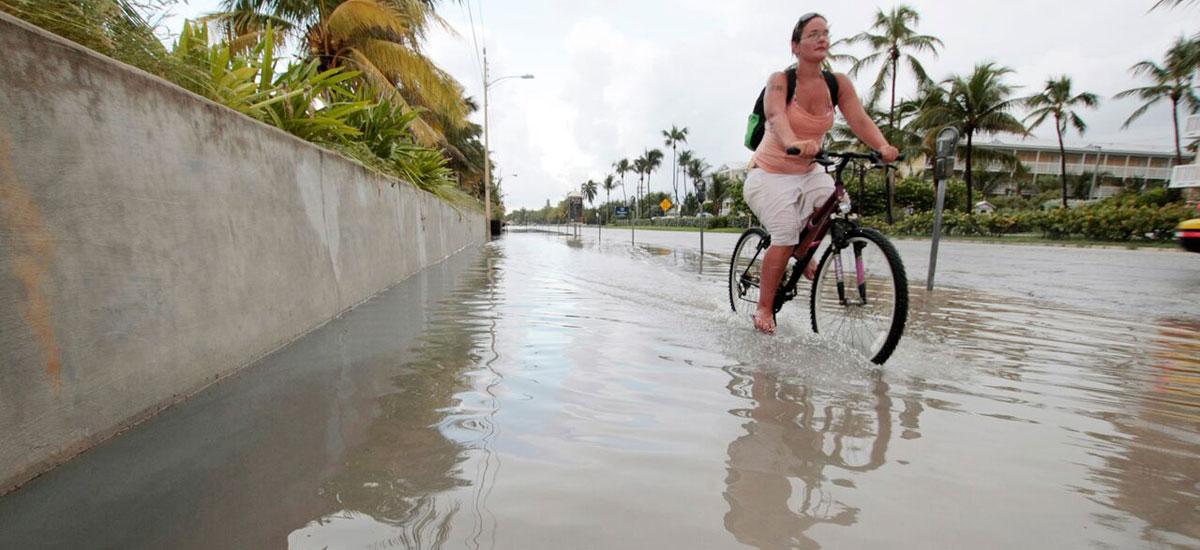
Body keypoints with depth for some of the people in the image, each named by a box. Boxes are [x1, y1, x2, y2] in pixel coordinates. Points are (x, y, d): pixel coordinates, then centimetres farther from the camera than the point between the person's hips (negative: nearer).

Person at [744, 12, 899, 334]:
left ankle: (802, 252, 10)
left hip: (807, 172, 5)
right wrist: (794, 144, -54)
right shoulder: (781, 81, -14)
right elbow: (775, 116, -33)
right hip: (770, 174, -5)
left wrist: (882, 146, -33)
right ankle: (764, 308, -2)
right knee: (785, 238, -20)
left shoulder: (838, 84, -1)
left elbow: (859, 119, -13)